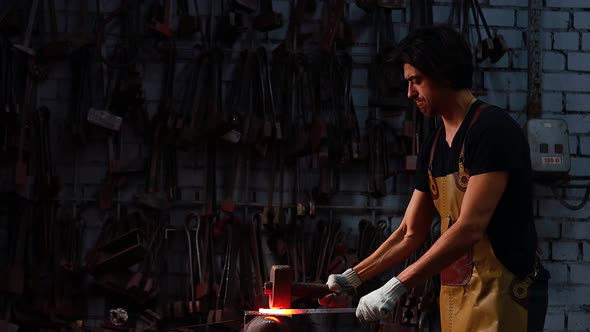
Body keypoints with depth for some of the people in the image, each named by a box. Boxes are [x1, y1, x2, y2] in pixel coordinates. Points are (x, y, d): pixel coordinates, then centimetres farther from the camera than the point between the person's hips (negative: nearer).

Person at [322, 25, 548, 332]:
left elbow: (470, 228, -20)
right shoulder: (433, 148, 14)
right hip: (453, 298, 7)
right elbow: (410, 234, 18)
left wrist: (396, 287, -22)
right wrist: (352, 278, 10)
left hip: (499, 296, -7)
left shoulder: (493, 128, -12)